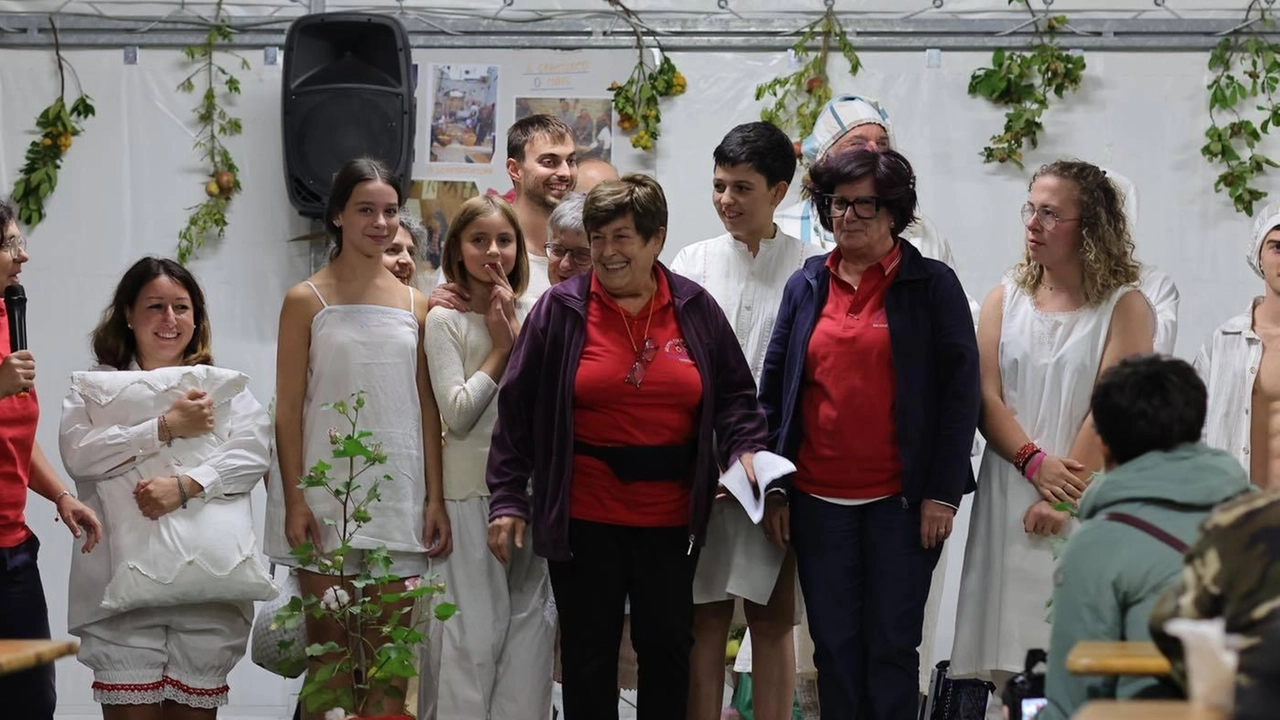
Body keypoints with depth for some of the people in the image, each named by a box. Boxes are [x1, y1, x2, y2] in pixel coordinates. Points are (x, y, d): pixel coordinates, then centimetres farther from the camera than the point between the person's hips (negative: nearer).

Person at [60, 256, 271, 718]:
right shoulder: (95, 387, 14)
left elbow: (254, 453, 1)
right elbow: (77, 454, -4)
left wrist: (186, 485, -14)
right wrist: (166, 428, -6)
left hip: (210, 579, 1)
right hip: (124, 581, -1)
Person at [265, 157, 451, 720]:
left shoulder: (414, 305, 10)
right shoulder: (307, 301, 0)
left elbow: (427, 409, 9)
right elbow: (287, 409, -3)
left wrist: (435, 498, 3)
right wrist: (295, 500, -10)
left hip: (397, 495, 3)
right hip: (326, 497, -3)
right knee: (329, 648, 2)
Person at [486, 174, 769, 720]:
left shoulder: (695, 308, 3)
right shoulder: (561, 310, -2)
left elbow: (734, 393, 11)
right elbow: (518, 409, -1)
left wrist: (745, 449, -8)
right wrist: (508, 498, -4)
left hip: (671, 517, 2)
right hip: (584, 518, -2)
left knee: (668, 648, 11)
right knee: (589, 653, 7)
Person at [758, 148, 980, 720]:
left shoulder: (932, 285, 0)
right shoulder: (806, 285, 10)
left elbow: (961, 390, -3)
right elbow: (773, 386, 12)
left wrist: (942, 493, -8)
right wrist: (773, 489, 6)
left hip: (901, 500, -3)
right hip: (818, 500, 3)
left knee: (892, 646, 1)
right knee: (834, 646, 7)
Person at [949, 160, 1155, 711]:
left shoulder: (1125, 307, -2)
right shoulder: (1005, 300, 10)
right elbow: (986, 397, 2)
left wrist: (1062, 498, -13)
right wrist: (1035, 464, -12)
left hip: (1085, 502, -3)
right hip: (1009, 494, 3)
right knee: (1008, 644, 2)